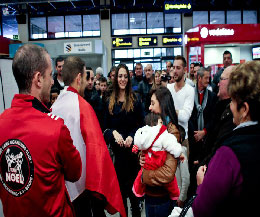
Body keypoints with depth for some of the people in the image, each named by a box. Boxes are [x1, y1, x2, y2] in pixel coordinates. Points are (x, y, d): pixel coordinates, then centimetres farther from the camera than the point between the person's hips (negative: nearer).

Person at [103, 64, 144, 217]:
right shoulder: (110, 102, 6)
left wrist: (131, 137, -16)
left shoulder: (135, 99, 0)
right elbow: (106, 126, 6)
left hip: (132, 146, -2)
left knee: (133, 181, 5)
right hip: (117, 147, 2)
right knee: (120, 181, 11)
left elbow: (141, 124, -1)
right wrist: (114, 133, -14)